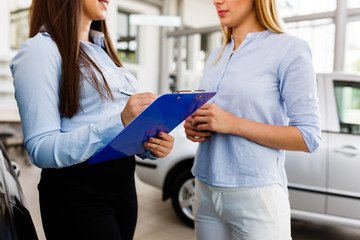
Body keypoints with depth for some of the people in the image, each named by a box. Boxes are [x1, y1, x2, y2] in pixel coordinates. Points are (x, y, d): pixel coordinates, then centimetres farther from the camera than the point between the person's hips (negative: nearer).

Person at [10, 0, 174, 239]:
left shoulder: (103, 49, 13)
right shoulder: (40, 49, -11)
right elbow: (41, 149, -17)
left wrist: (153, 144, -5)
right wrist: (119, 122, -27)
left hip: (123, 183, 7)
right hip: (77, 192, -7)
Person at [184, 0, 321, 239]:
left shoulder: (289, 48, -7)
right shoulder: (215, 57, 12)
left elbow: (309, 138, -11)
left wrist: (233, 124, -19)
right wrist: (194, 125, -3)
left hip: (257, 194, -5)